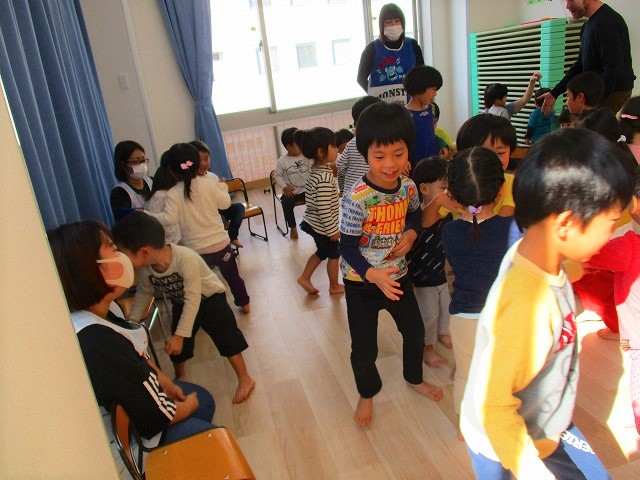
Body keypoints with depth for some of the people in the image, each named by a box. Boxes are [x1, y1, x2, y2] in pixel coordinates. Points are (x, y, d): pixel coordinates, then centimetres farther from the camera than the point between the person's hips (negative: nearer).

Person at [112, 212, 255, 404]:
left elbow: (193, 299, -34)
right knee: (176, 347, 13)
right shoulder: (145, 268, -23)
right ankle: (180, 376, 42)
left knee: (227, 339, -4)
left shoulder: (186, 260, -41)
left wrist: (179, 335, -32)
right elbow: (143, 293, 0)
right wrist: (132, 320, 0)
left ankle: (245, 379, 14)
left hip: (209, 298, -5)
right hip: (181, 304, 5)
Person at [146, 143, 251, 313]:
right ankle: (244, 304, 36)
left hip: (195, 249, -2)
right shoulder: (209, 184, -8)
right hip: (220, 243, 2)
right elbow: (225, 203, 0)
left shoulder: (173, 194, -12)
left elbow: (169, 219, -22)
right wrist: (222, 187, 18)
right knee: (232, 275, 21)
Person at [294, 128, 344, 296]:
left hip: (313, 223, 9)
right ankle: (334, 286, 31)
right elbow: (324, 209, -28)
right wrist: (333, 230, -19)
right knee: (333, 255, 13)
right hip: (323, 226, -9)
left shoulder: (315, 170, 2)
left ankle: (305, 277, 33)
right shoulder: (325, 178, -29)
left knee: (322, 252, 26)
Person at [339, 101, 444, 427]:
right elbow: (347, 247, -22)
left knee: (415, 330, 22)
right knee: (364, 347, 7)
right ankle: (367, 394, 38)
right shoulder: (356, 199, -27)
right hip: (361, 282, -5)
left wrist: (410, 233, -9)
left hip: (397, 276, 5)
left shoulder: (408, 187, -9)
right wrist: (374, 275, -36)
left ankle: (414, 378, 52)